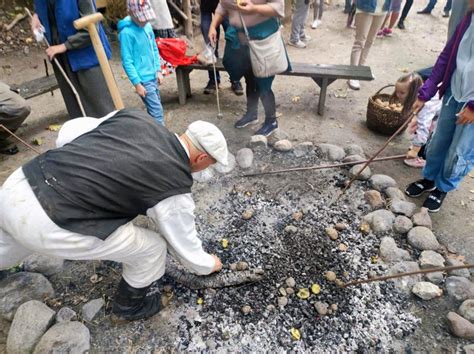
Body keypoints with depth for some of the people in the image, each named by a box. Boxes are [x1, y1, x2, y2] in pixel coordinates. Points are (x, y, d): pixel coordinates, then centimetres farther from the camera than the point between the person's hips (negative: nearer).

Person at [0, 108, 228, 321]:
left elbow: (66, 135, 10)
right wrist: (209, 265, 28)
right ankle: (128, 306, 36)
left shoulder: (134, 117, 7)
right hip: (49, 225, -7)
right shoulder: (175, 186, -6)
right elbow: (185, 247, 8)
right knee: (153, 249, 10)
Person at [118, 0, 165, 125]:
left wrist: (158, 70, 11)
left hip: (153, 76, 7)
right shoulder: (126, 32, -16)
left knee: (154, 108, 16)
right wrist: (137, 83, -16)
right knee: (157, 111, -9)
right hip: (143, 79, -7)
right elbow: (127, 61, -15)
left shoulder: (147, 26, 5)